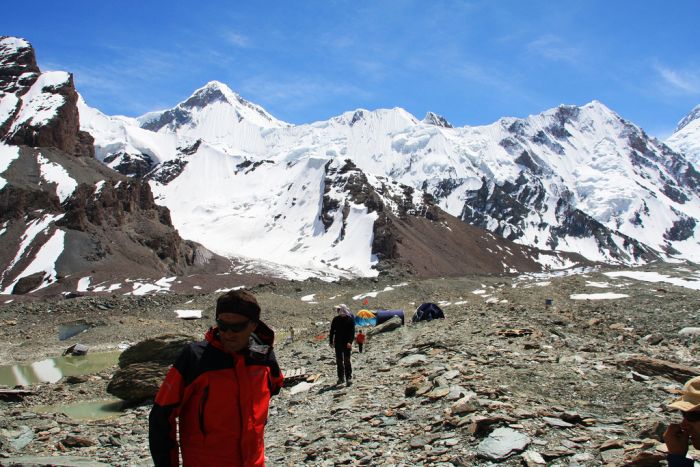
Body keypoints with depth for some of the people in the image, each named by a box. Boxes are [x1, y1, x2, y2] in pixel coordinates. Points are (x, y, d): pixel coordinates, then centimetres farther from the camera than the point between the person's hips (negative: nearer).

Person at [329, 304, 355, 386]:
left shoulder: (350, 319, -4)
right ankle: (341, 378, 16)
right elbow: (332, 331, 10)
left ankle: (349, 378, -6)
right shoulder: (336, 319, 4)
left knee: (347, 360, -8)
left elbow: (352, 331, -9)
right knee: (339, 361, 8)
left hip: (346, 343, -3)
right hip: (338, 343, 4)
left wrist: (350, 342, -20)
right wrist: (331, 341, 6)